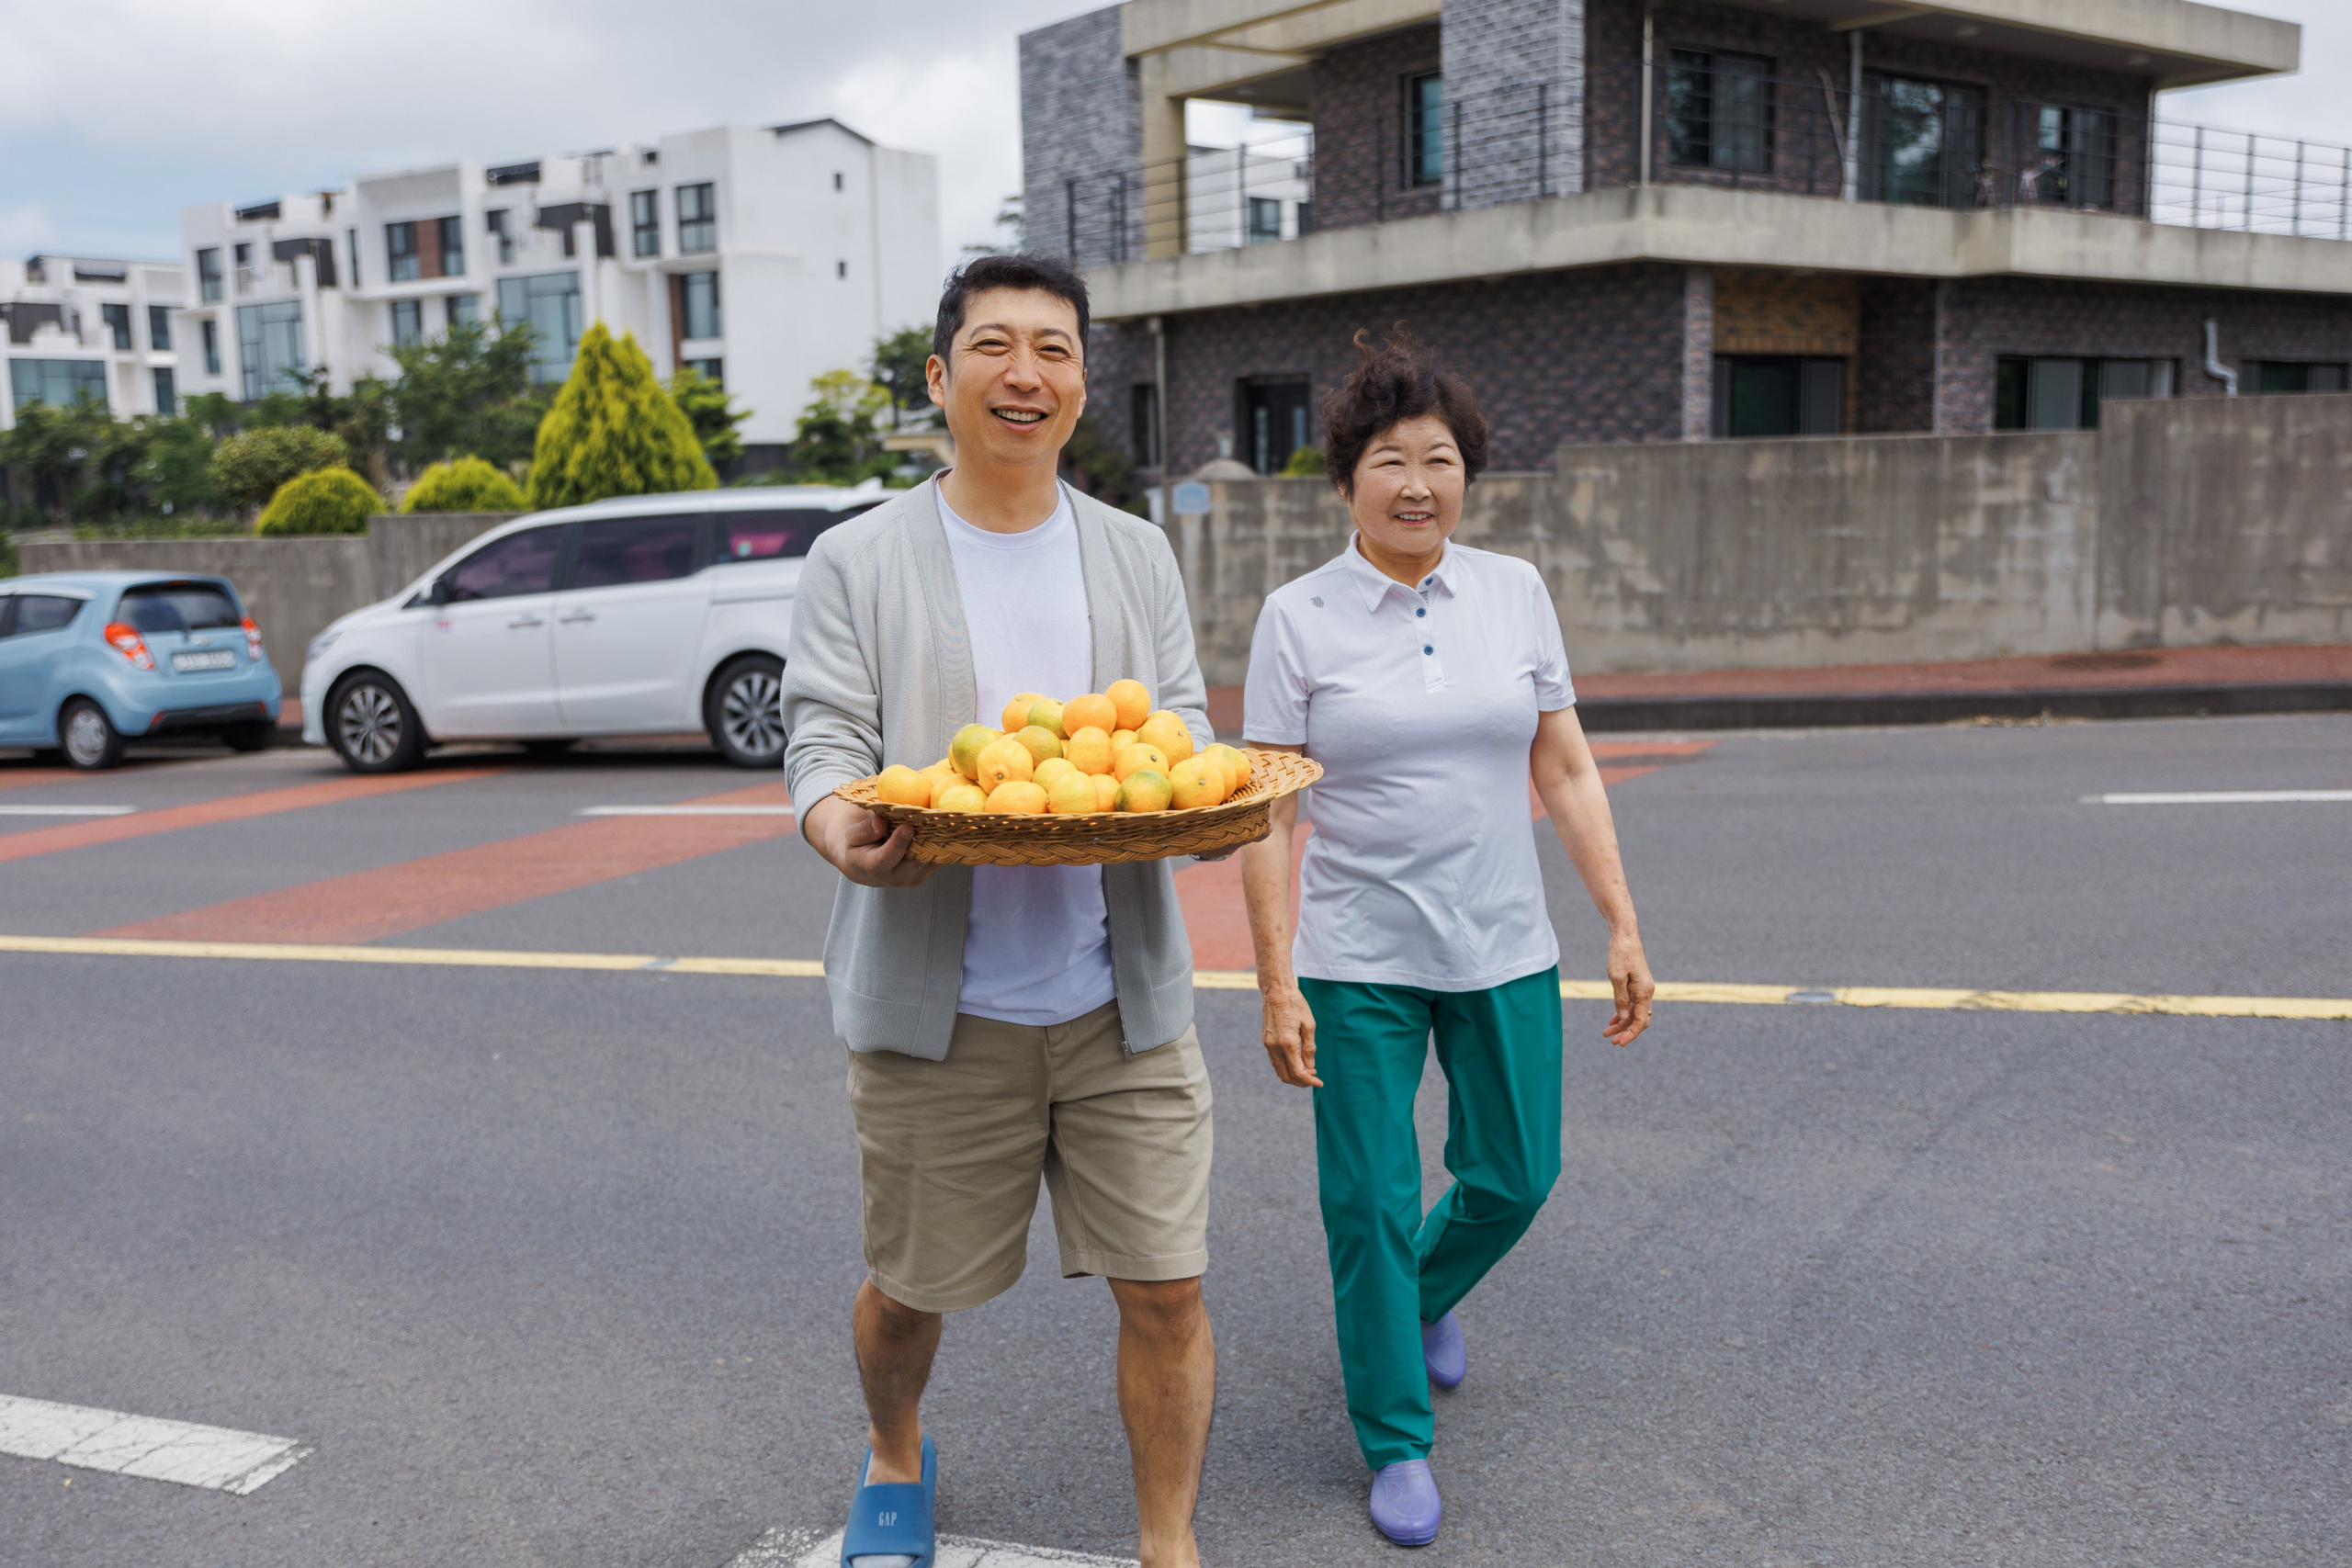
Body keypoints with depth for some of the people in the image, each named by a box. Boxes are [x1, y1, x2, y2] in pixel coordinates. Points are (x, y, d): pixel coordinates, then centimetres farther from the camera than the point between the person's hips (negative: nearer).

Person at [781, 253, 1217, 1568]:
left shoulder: (1138, 554, 11)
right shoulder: (858, 562, 2)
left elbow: (1186, 725, 7)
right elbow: (825, 740, -6)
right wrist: (844, 830, -29)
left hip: (1123, 1001, 2)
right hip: (938, 1008, -1)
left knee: (1166, 1289, 3)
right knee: (910, 1288, 15)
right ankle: (896, 1463, 47)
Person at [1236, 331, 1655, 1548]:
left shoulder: (1515, 592, 3)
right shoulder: (1298, 617, -6)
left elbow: (1566, 771, 6)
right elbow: (1269, 814, -7)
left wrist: (1623, 929, 3)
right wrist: (1277, 986, -11)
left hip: (1503, 952, 3)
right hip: (1358, 965, -3)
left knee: (1513, 1178, 13)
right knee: (1371, 1205, 3)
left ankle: (1428, 1294, 46)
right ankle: (1396, 1441, 23)